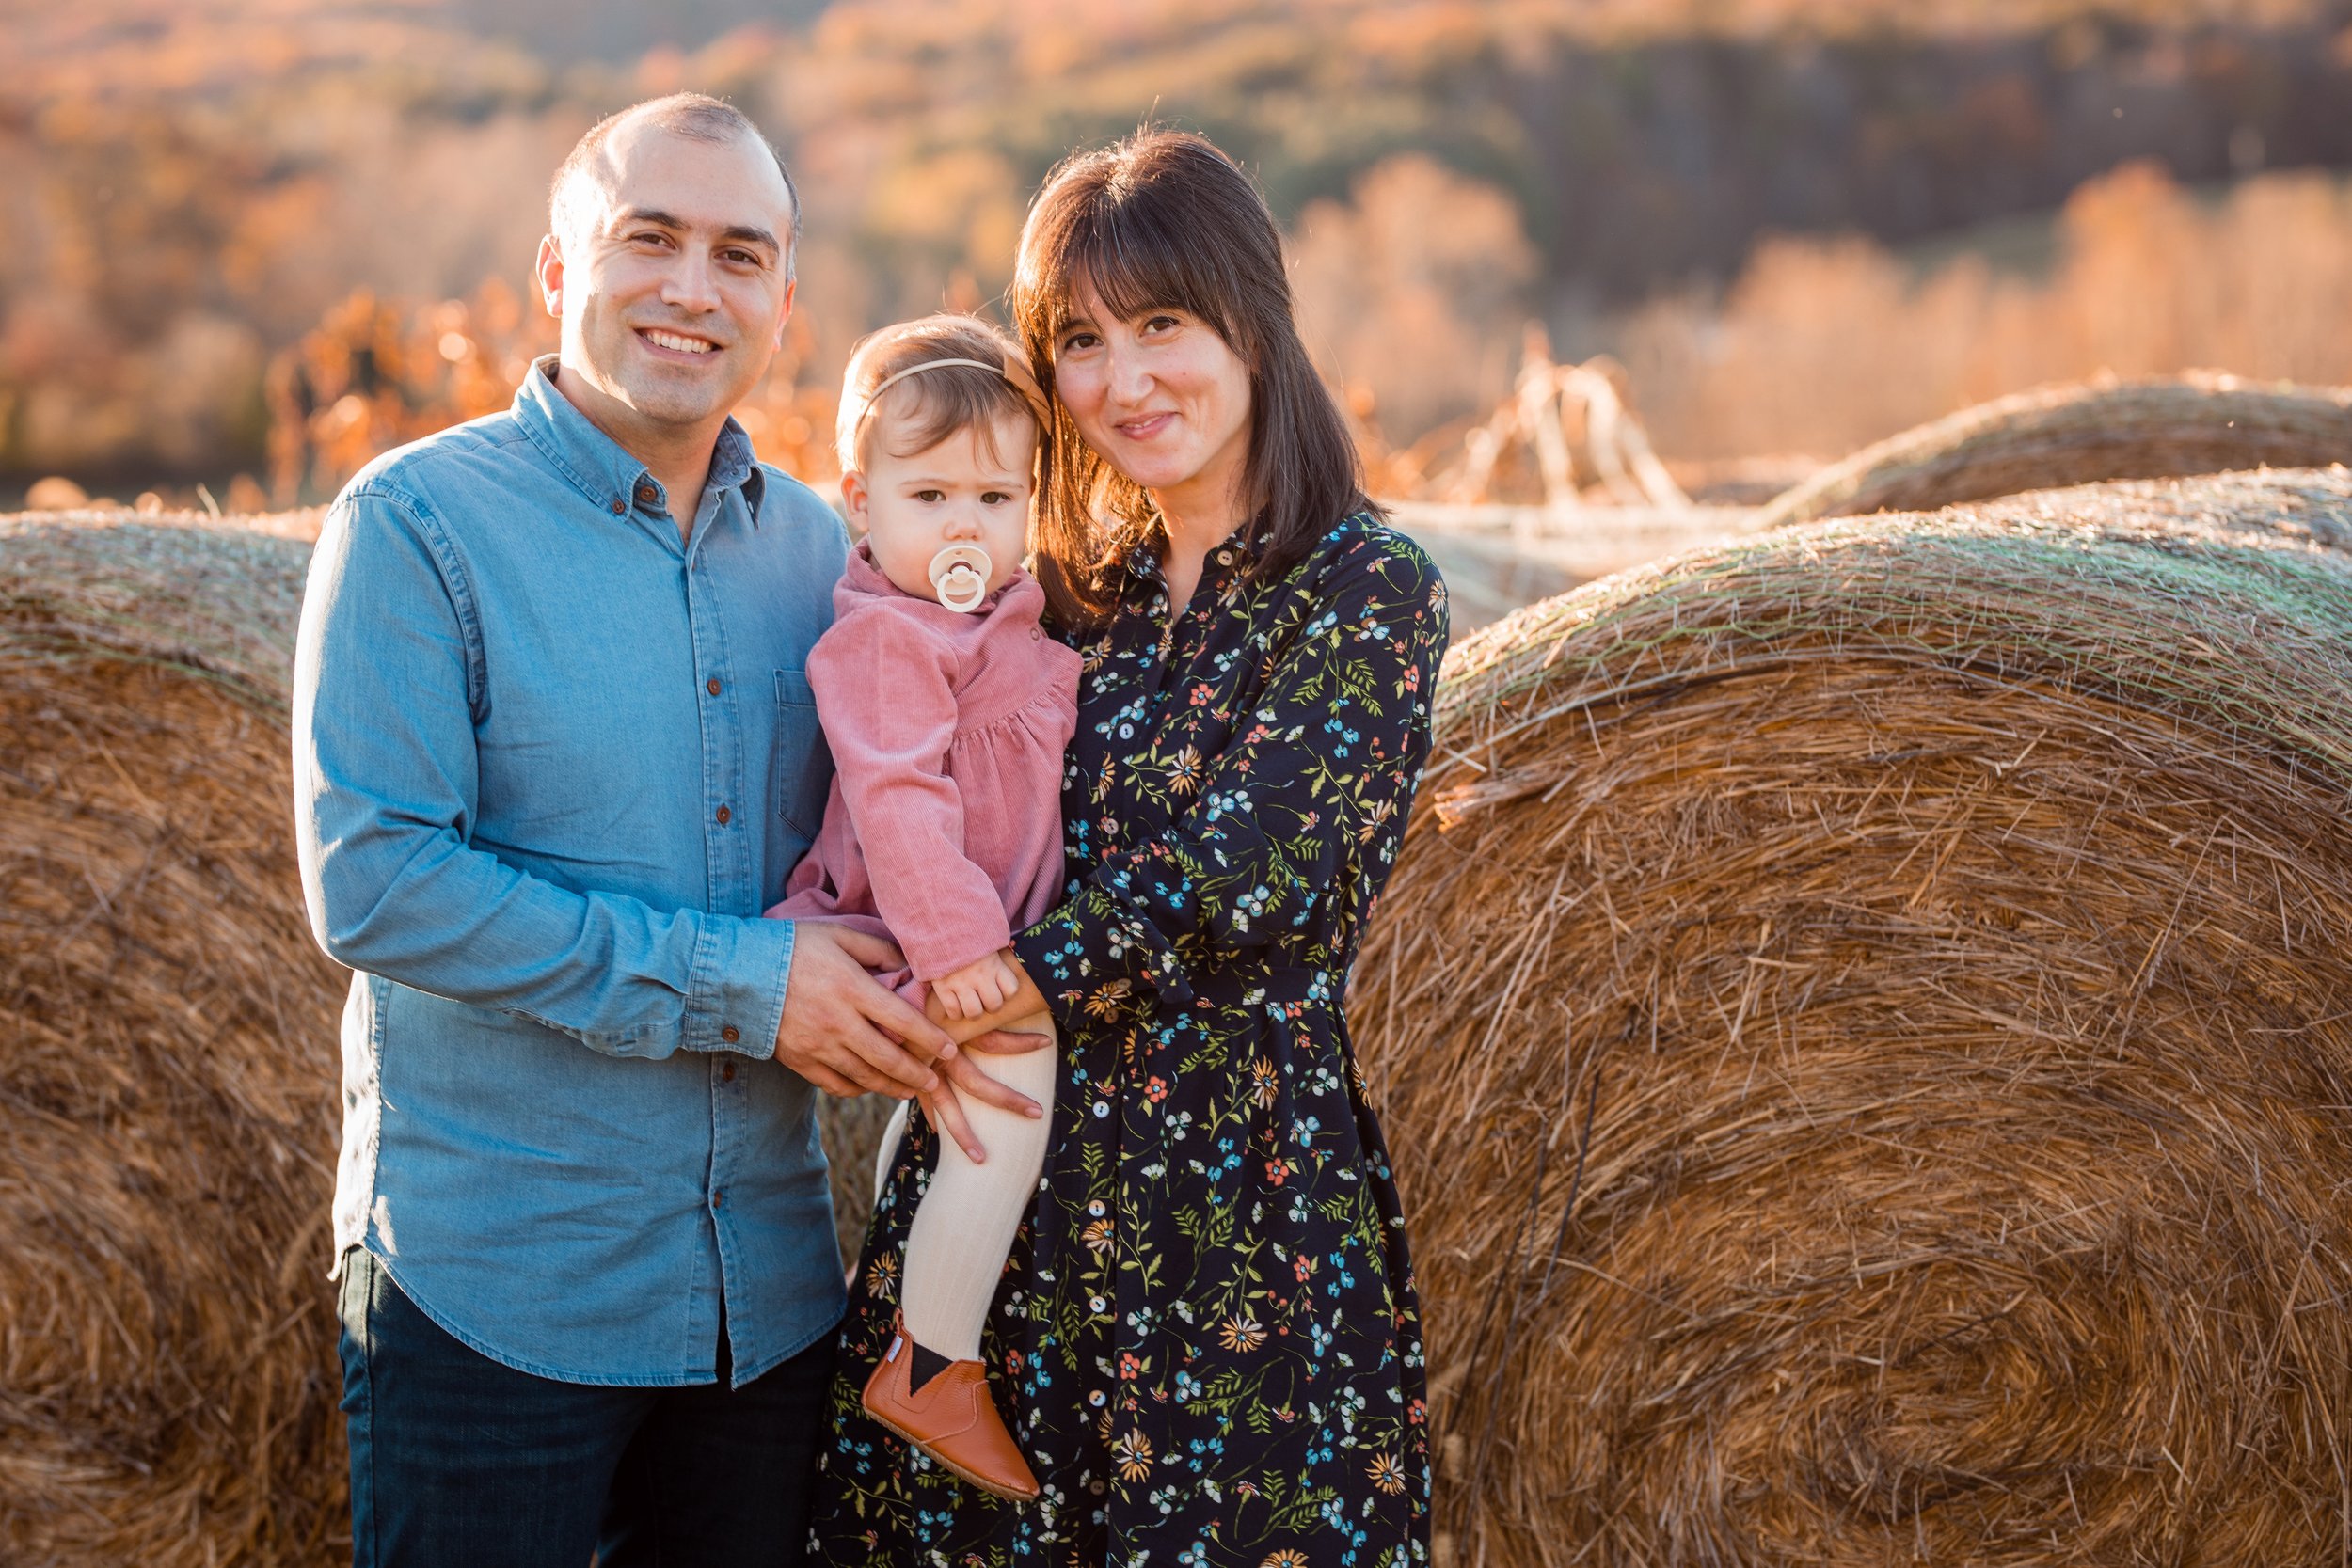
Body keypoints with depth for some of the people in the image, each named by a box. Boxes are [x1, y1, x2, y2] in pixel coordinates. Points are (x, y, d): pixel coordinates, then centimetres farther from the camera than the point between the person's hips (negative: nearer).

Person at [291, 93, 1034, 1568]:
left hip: (769, 1294, 5)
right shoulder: (420, 520, -9)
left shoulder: (818, 549, 8)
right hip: (495, 1294, -5)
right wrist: (737, 983, -18)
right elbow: (373, 880, -17)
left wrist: (906, 1006, -7)